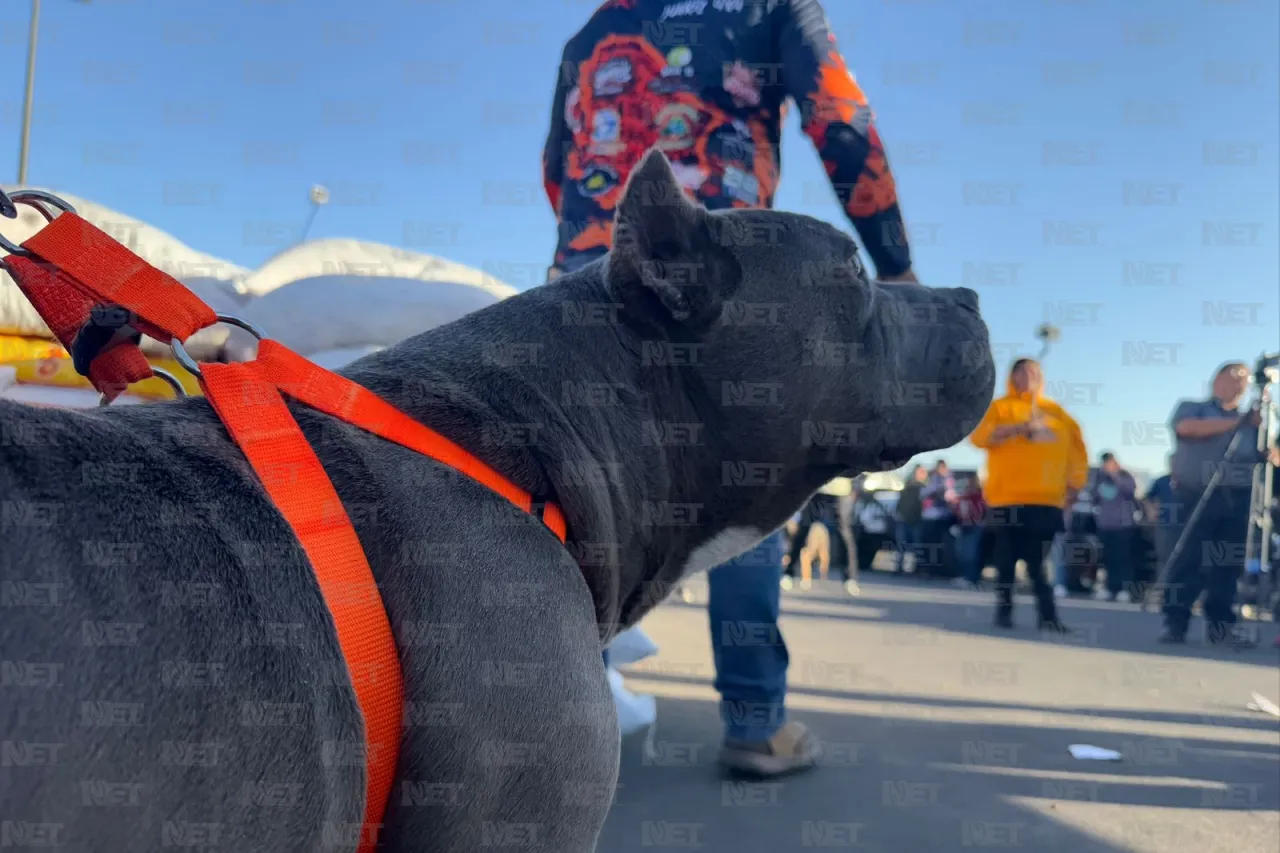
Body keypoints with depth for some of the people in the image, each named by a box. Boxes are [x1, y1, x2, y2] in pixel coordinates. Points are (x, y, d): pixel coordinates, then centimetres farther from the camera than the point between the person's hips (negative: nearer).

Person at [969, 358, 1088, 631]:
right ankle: (1004, 611, 7)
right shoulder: (1001, 407, 7)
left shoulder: (1056, 412, 15)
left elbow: (1077, 448, 17)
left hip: (1047, 499, 2)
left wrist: (1074, 485, 11)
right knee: (1007, 559, 0)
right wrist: (1016, 428, -19)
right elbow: (979, 437, -8)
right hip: (1008, 498, -2)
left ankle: (1048, 615, 1)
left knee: (1041, 561, 1)